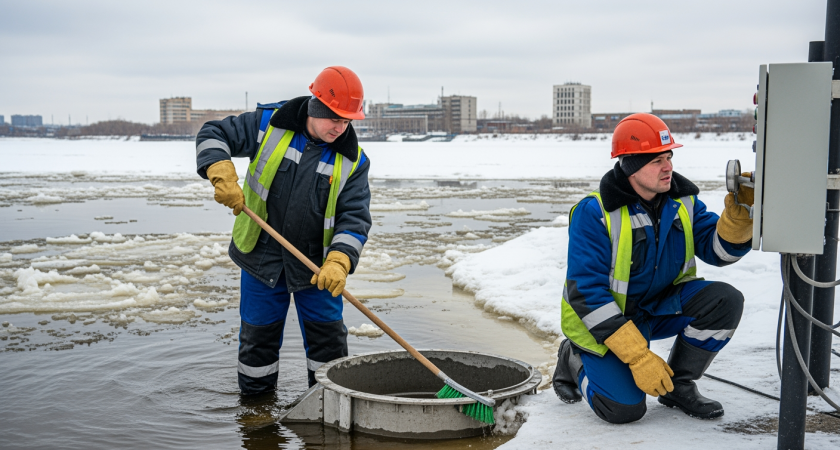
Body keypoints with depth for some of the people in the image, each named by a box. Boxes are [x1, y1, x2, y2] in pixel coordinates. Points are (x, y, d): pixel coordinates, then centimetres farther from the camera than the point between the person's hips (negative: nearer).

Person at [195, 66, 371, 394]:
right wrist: (223, 176, -25)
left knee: (329, 340, 7)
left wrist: (339, 263, -30)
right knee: (258, 338, 12)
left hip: (317, 266, 1)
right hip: (261, 258, 0)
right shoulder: (269, 124, -11)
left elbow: (355, 218, -13)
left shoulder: (352, 160, -9)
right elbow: (213, 135, -6)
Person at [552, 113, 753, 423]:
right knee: (624, 408, -21)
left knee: (725, 301, -18)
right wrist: (639, 357, -29)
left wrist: (739, 214, -27)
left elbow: (720, 250, -5)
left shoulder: (682, 200, -5)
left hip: (661, 306, 6)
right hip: (607, 318, -6)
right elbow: (587, 292, -26)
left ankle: (677, 385, 2)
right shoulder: (594, 212, -23)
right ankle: (575, 359, 12)